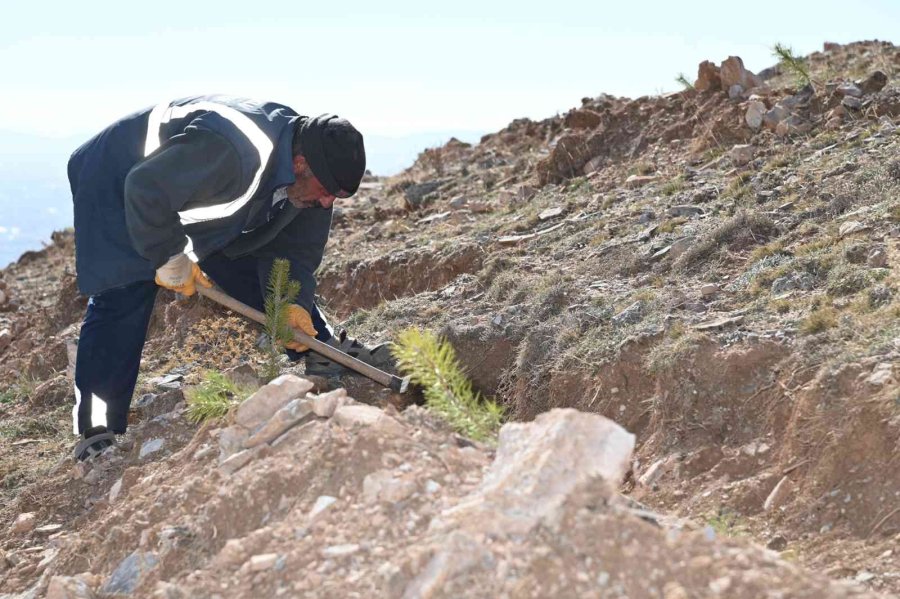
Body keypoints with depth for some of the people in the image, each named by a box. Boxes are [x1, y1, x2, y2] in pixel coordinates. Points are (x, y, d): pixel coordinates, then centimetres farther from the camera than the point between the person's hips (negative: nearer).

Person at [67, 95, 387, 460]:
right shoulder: (228, 150, -43)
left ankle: (328, 353, 15)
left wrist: (292, 304, -21)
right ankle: (97, 430, -11)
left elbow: (292, 249, -4)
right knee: (122, 300, -15)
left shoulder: (309, 177, -13)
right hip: (120, 185, -8)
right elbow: (145, 191, -40)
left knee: (248, 273, 3)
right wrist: (170, 257, -28)